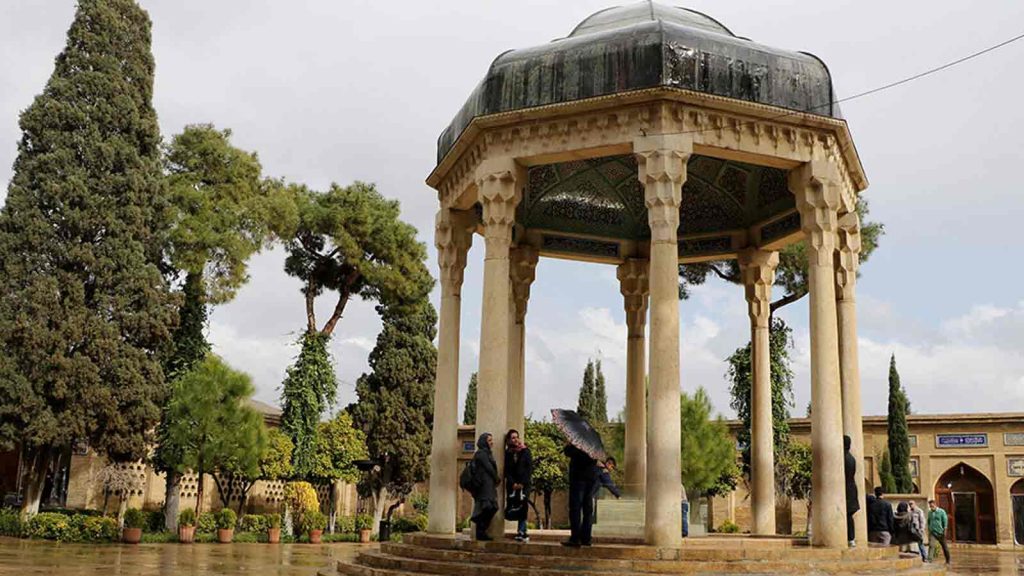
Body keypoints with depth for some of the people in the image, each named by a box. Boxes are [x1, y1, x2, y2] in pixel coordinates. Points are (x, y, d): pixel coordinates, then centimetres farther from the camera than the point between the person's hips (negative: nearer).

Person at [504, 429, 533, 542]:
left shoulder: (525, 451, 4)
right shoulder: (507, 453, 9)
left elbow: (530, 468, -1)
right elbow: (506, 470, 4)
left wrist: (522, 483, -10)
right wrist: (513, 483, -9)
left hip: (524, 484, -2)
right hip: (512, 485, 2)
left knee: (522, 507, -11)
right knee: (512, 509, -6)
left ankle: (521, 532, -11)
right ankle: (523, 532, 0)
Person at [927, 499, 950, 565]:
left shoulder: (941, 511, -6)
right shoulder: (930, 513, 5)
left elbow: (945, 521, -6)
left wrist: (944, 531, -11)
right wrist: (929, 531, 11)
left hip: (940, 532, -2)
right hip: (932, 532, 2)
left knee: (944, 546, 10)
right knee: (931, 545, -16)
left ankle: (948, 560, 26)